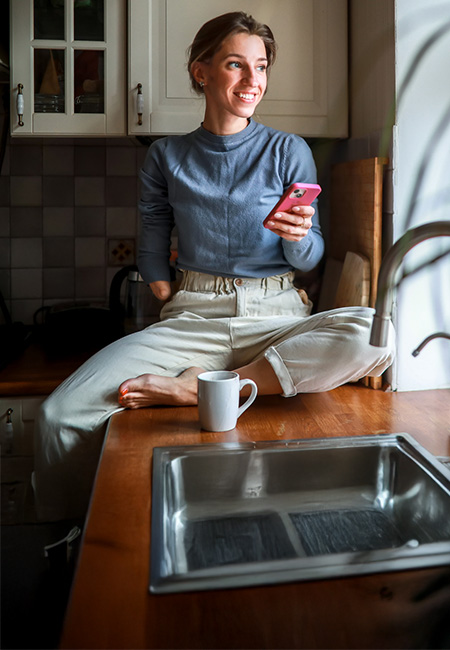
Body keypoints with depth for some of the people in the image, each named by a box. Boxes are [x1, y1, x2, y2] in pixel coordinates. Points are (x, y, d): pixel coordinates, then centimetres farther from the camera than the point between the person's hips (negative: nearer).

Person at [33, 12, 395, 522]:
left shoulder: (288, 151, 6)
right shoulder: (166, 156, 9)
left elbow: (309, 260, 4)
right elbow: (152, 256, 13)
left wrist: (298, 235, -17)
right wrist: (175, 310, 0)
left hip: (276, 315, 1)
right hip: (193, 316, 0)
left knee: (371, 334, -33)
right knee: (61, 415, -21)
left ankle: (194, 388, -22)